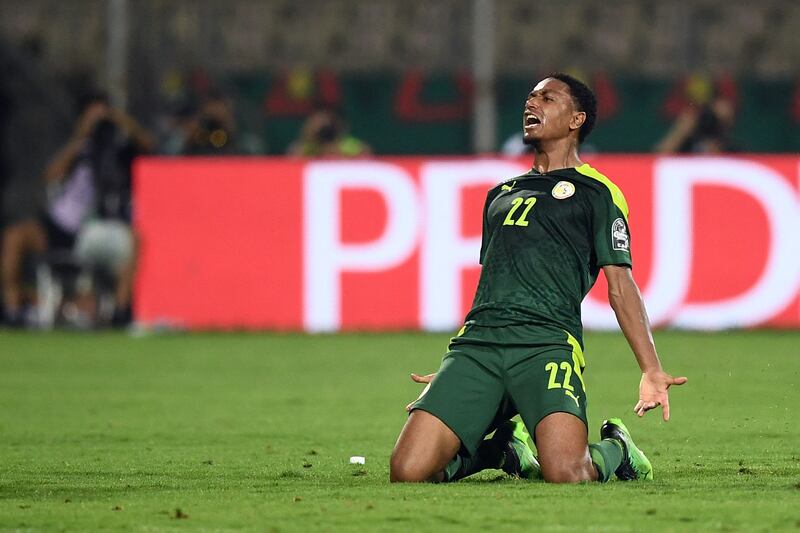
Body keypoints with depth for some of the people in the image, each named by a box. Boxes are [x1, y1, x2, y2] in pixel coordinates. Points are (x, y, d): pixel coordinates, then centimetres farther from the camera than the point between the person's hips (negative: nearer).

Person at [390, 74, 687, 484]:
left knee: (565, 473, -28)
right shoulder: (501, 194, 28)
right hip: (476, 342, 5)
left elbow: (620, 286, 5)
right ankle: (499, 446, 17)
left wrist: (651, 371, -5)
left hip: (547, 345, -5)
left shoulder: (596, 192, 11)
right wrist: (451, 376, 31)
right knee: (408, 472, -14)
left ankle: (615, 450, 10)